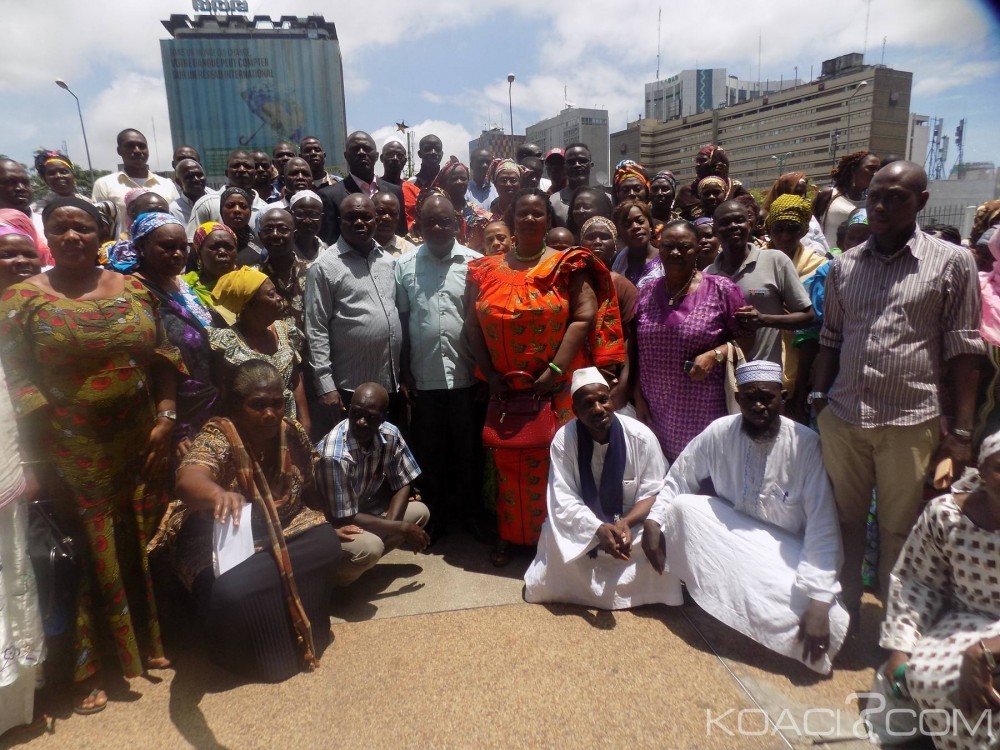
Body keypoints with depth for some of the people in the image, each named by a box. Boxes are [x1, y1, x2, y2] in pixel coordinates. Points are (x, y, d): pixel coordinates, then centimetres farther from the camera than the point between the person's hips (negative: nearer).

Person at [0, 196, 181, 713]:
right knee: (89, 554, 7)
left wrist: (165, 418, -7)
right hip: (74, 453, -3)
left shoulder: (132, 288, 5)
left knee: (142, 546, 13)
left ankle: (146, 640, 34)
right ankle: (90, 668, 26)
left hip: (141, 445, 3)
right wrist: (44, 461, -12)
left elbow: (162, 359, 5)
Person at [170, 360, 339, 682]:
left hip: (282, 532, 5)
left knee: (327, 545, -22)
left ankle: (303, 635, -2)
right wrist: (218, 494, -70)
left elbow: (308, 490, 7)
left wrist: (330, 525, 2)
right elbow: (188, 480, -49)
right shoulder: (217, 438, -25)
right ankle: (258, 655, -1)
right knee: (229, 590, -34)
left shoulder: (293, 433, -9)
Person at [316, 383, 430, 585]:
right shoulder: (334, 455, -33)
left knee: (420, 512, -4)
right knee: (370, 547, -32)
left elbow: (402, 485, -2)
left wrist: (391, 524, -19)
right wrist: (401, 528, -22)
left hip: (364, 511, 7)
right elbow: (345, 519, -27)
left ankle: (363, 561, 3)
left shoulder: (390, 435, -14)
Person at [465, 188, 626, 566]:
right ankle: (508, 535, 24)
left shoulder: (567, 266, 1)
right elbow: (472, 325, 7)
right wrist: (489, 374, -3)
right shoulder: (487, 270, 9)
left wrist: (555, 371, -16)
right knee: (508, 462, 9)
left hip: (556, 389, -2)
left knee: (554, 461, 2)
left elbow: (584, 318, -8)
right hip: (505, 390, 3)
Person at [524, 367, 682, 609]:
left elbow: (654, 492, -12)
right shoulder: (563, 440, -16)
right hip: (582, 523, -1)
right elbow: (563, 500, -19)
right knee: (557, 540, -30)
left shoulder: (641, 436, -15)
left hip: (632, 521, 1)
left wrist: (626, 523, -33)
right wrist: (599, 530, -37)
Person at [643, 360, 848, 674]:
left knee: (828, 621, -30)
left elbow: (822, 529, -21)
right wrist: (654, 522, -19)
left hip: (784, 551, -2)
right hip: (729, 535, 3)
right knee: (683, 506, -25)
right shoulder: (719, 432, -13)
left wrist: (819, 603, -29)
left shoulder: (805, 444, -19)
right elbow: (678, 480, -1)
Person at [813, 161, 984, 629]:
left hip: (910, 424, -3)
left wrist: (962, 432, -5)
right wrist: (817, 404, 7)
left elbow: (962, 353, -2)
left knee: (899, 532, 10)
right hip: (842, 419, 3)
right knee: (844, 523, 13)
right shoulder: (843, 265, 8)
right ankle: (843, 612, 30)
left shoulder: (952, 264, -1)